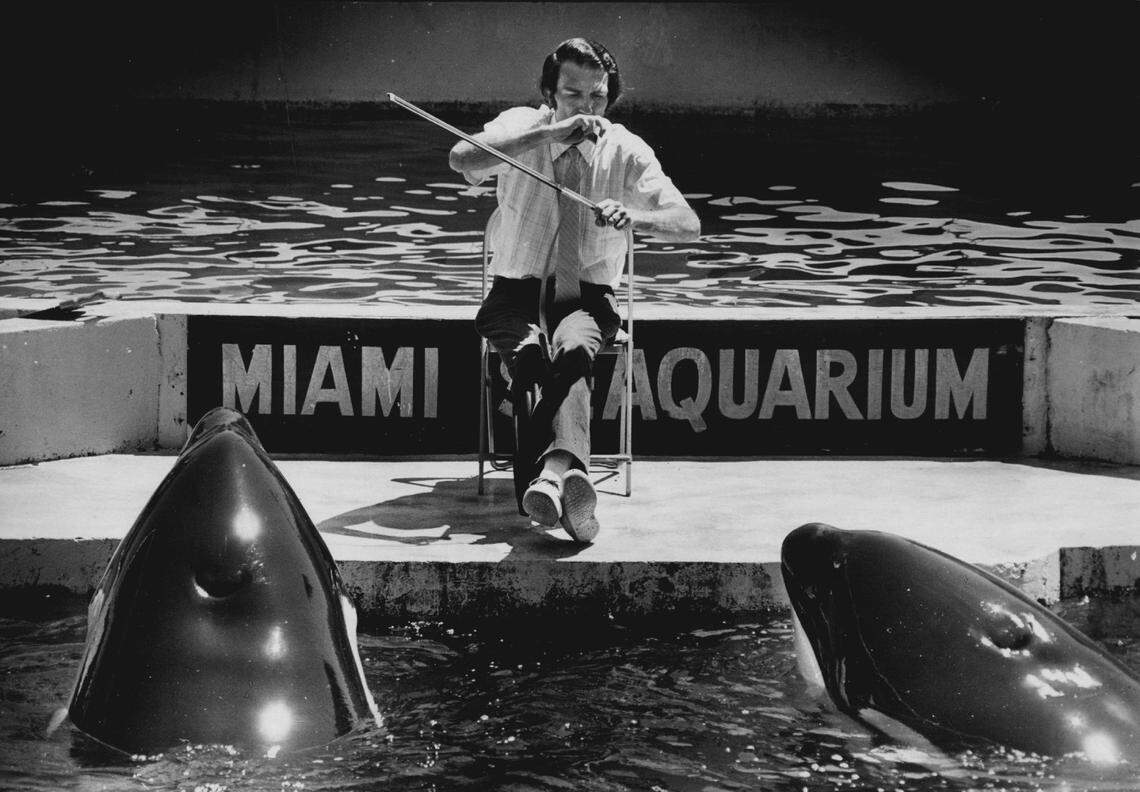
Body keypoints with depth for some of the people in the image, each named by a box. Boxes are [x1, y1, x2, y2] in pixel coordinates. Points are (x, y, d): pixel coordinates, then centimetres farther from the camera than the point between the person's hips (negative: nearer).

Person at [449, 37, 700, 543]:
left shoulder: (626, 150, 2)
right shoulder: (521, 126, 2)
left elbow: (689, 226, -9)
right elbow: (462, 159, -21)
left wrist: (633, 217, -31)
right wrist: (551, 132, -26)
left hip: (586, 297, 0)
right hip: (516, 291, 0)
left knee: (573, 350, -36)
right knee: (529, 352, -35)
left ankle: (554, 469, -57)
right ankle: (570, 471, -50)